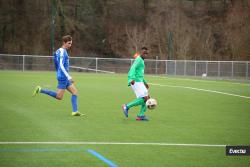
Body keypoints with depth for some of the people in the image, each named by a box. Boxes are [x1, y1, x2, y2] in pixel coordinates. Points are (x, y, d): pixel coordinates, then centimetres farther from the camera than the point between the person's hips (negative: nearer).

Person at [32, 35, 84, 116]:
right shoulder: (62, 52, -13)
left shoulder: (63, 51, 17)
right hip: (63, 77, -10)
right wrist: (68, 77, -26)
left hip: (65, 77, 10)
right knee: (59, 97, -9)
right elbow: (61, 66, -23)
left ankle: (75, 111, 0)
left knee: (74, 91, 5)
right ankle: (40, 90, -5)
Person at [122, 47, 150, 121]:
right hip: (136, 82, -10)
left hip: (139, 82, 10)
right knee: (144, 98, -15)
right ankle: (127, 106, -9)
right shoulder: (138, 60, -8)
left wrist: (145, 83, 34)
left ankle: (141, 115, 5)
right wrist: (132, 79, -39)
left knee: (146, 97, 5)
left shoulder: (141, 60, 23)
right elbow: (133, 68, -24)